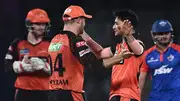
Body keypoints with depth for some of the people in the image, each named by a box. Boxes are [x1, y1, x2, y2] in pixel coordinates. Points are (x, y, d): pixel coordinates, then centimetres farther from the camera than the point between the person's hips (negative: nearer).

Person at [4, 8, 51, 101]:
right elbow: (8, 66, 2)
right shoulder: (18, 44, 4)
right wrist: (22, 65, -16)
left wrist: (44, 66, -20)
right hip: (23, 92, 0)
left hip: (44, 92, 0)